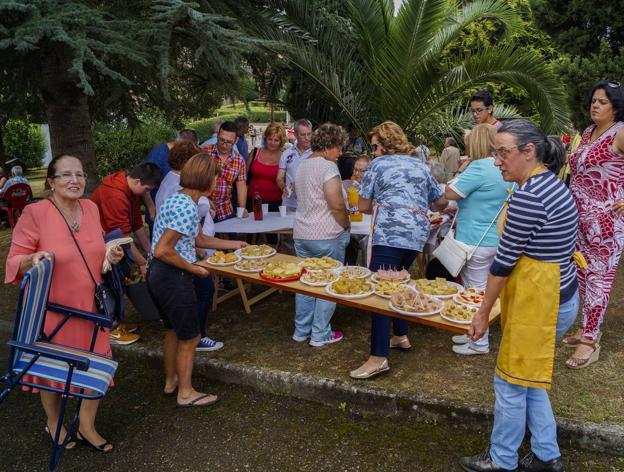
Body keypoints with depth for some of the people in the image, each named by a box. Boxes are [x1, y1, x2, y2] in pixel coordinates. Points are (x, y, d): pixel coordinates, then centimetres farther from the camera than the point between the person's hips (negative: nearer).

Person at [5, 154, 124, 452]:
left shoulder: (91, 208, 0)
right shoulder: (34, 212, -18)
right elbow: (14, 261, -12)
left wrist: (111, 255, -4)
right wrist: (33, 258, -33)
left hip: (90, 306, 5)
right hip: (53, 309, -4)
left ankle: (87, 426, 36)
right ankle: (53, 423, 45)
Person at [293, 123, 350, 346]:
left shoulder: (302, 166, 12)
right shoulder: (327, 167, -15)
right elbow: (337, 205, -20)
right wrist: (346, 225, -3)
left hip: (301, 234, 8)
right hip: (326, 236, -8)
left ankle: (302, 330, 24)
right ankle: (320, 334, 12)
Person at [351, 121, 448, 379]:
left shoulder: (378, 164, 6)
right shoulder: (420, 166, 21)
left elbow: (363, 206, 7)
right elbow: (441, 202, 26)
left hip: (390, 234, -7)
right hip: (418, 234, 7)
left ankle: (379, 357, -13)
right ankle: (401, 336, 30)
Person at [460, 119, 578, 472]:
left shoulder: (528, 196, -24)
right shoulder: (551, 184, 8)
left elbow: (504, 260, -19)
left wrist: (483, 313, -9)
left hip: (538, 301, -10)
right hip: (557, 294, 10)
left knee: (511, 383, 7)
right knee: (527, 378, 22)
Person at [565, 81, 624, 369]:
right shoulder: (588, 132, 12)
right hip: (580, 215, 8)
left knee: (598, 277, -2)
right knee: (584, 274, 14)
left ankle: (590, 341, 6)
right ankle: (588, 329, 27)